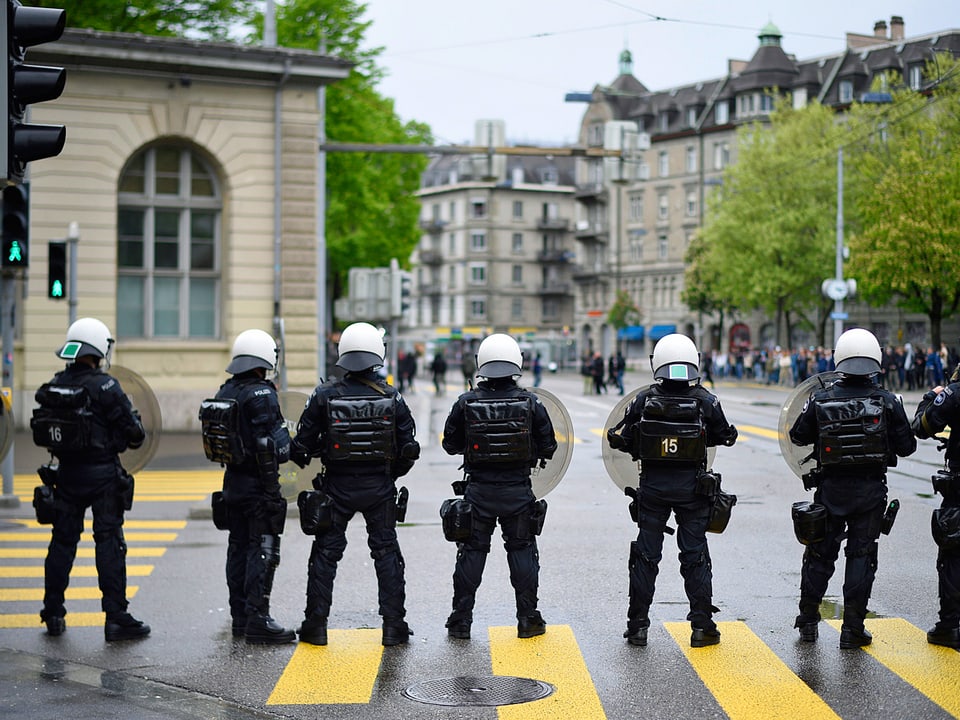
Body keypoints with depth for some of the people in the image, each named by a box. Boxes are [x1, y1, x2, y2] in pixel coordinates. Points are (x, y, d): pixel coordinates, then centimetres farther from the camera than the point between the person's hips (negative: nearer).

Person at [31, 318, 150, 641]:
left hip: (66, 474, 6)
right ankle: (116, 617, -1)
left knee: (62, 541, 14)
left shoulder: (53, 387, 3)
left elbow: (40, 429, 9)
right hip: (102, 475, -5)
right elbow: (134, 432, -13)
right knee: (109, 544, -1)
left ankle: (53, 614, 21)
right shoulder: (104, 387, -15)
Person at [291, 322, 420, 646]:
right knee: (386, 553, 10)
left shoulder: (324, 395, -8)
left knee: (325, 553, 9)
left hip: (337, 486, -1)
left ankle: (316, 625, 10)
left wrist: (307, 462, 16)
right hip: (380, 487, 1)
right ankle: (393, 625, 10)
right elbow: (409, 447, -2)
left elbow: (302, 445, -5)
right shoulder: (392, 397, -4)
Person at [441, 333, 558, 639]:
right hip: (518, 491, 0)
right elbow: (548, 447, 0)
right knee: (522, 550, 11)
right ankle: (528, 619, 14)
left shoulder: (466, 403, -6)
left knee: (472, 552, 8)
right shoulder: (530, 403, -5)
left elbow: (450, 444, 3)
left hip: (478, 490, 0)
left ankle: (461, 620, 12)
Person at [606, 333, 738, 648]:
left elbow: (619, 439, -5)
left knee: (645, 555, 10)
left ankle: (638, 625, 13)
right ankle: (702, 626, 11)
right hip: (692, 486, 0)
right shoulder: (705, 401, -9)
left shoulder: (643, 400, -8)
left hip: (652, 484, 1)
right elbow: (724, 436, 3)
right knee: (695, 556, 9)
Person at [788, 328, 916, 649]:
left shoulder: (820, 401, -8)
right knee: (861, 556, 7)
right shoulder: (888, 402, -9)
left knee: (820, 553, 13)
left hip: (830, 489, 1)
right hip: (871, 490, -1)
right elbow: (907, 447, -3)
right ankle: (852, 628, 7)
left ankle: (808, 621, 23)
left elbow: (797, 436, 5)